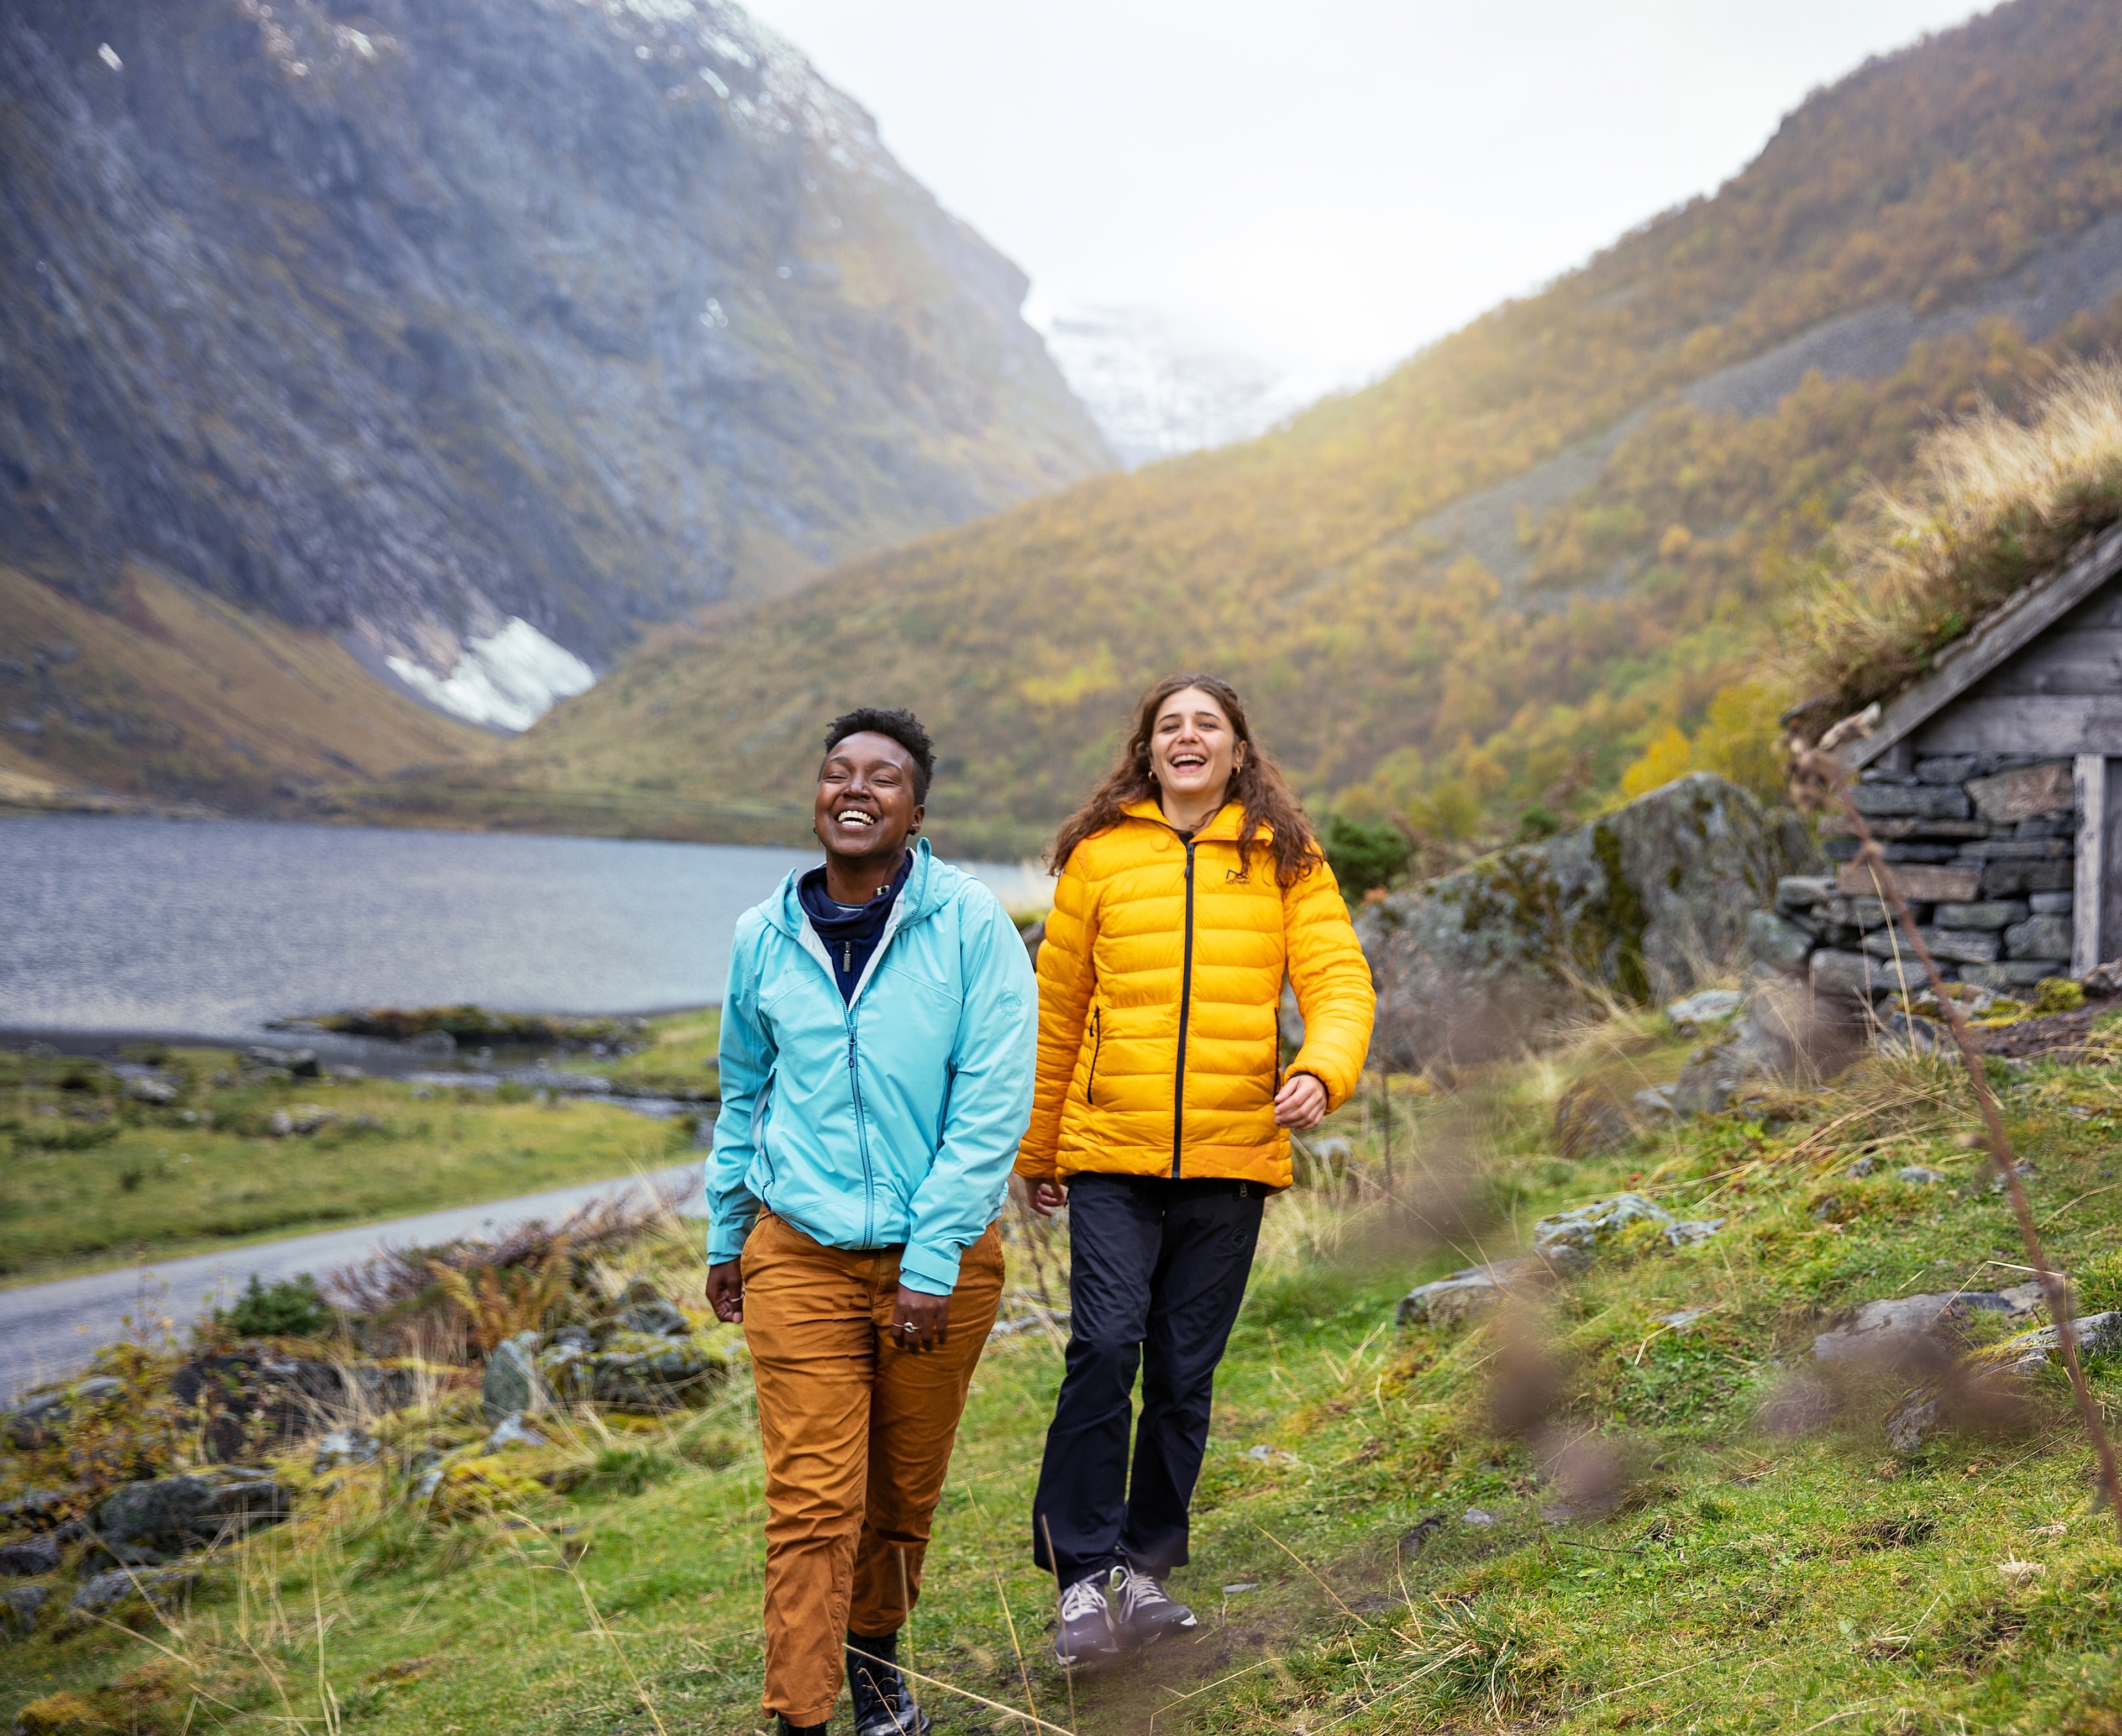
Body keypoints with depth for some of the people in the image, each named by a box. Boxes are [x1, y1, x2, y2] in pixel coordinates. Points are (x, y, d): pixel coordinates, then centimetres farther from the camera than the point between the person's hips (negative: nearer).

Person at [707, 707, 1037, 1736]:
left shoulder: (971, 925, -8)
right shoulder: (764, 937, 2)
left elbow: (994, 1103, -11)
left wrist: (933, 1260, -14)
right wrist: (724, 1236, 19)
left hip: (939, 1258, -1)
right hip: (800, 1255, 1)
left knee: (905, 1489, 14)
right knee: (811, 1501, -5)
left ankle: (874, 1651, 39)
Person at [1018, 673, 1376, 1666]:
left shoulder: (1286, 862, 7)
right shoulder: (1099, 857, 5)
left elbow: (1338, 979, -2)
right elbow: (1056, 1013, 12)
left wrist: (1324, 1071, -23)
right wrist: (1036, 1152, 15)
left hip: (1231, 1156, 1)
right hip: (1110, 1154, -1)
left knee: (1185, 1371, 7)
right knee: (1105, 1346, -13)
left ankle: (1145, 1567, 21)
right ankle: (1083, 1574, -3)